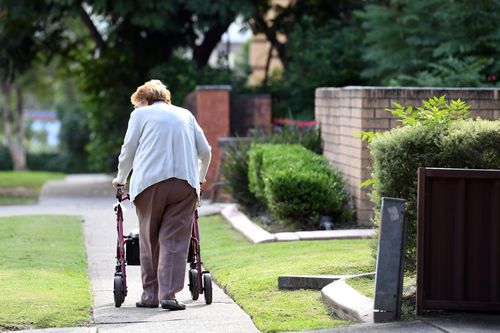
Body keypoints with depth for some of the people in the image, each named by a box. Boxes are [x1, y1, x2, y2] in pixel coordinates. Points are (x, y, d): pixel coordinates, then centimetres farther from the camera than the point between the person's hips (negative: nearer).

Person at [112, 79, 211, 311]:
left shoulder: (140, 114, 15)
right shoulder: (185, 114, 24)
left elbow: (128, 150, 14)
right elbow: (205, 151, 23)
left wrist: (121, 179, 30)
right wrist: (200, 178, 40)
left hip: (150, 181, -2)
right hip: (185, 182, 2)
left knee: (149, 239, 9)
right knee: (175, 240, -1)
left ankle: (151, 294, 11)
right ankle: (168, 294, -11)